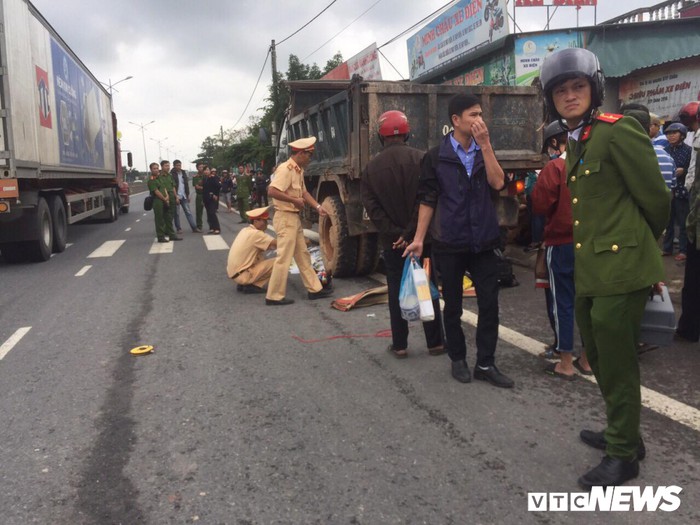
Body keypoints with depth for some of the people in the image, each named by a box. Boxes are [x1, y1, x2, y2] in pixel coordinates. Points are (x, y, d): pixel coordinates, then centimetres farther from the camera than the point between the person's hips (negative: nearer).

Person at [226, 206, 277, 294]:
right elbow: (277, 244, -18)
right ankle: (252, 286, -6)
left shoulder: (245, 230, 10)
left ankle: (243, 284, 14)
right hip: (241, 275, -9)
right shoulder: (256, 234, -16)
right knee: (276, 263, -11)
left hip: (233, 272, 9)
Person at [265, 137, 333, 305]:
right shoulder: (286, 169, -18)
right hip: (285, 217, -10)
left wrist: (318, 207, 6)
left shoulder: (298, 170, 12)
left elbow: (303, 191, 18)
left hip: (295, 217, 10)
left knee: (303, 255, 15)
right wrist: (294, 200, -21)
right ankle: (274, 296, 2)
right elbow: (271, 191, -27)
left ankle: (314, 289, 24)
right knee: (284, 257, -6)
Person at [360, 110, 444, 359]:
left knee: (396, 292, 10)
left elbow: (371, 206, -5)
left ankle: (399, 345, 14)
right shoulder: (420, 159, -7)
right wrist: (411, 232, -12)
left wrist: (394, 233, -8)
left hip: (391, 241, 2)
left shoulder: (372, 167, 0)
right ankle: (435, 342, 16)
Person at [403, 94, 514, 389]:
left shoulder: (485, 151, 7)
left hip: (484, 242, 3)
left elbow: (498, 183, -10)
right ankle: (458, 359, 26)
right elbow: (428, 200, -2)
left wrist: (485, 144, -13)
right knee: (453, 305, 9)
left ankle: (485, 364, 15)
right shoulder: (436, 157, -3)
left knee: (489, 304, 3)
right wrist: (419, 238, -7)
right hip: (449, 243, -3)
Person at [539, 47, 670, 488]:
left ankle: (623, 455, 18)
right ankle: (621, 433, 38)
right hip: (590, 271, 9)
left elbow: (657, 199, -8)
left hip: (620, 269, -9)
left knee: (617, 365, 1)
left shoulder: (618, 131, -12)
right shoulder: (576, 145, 15)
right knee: (599, 360, 19)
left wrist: (639, 245, 7)